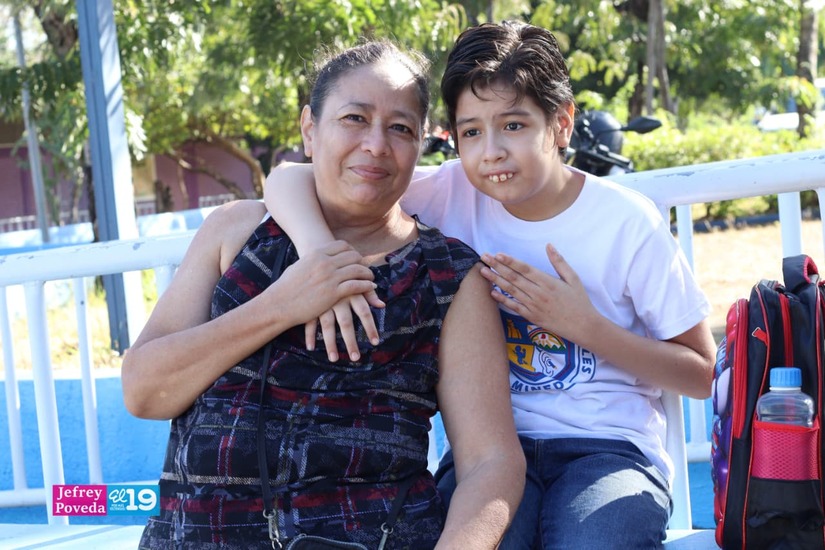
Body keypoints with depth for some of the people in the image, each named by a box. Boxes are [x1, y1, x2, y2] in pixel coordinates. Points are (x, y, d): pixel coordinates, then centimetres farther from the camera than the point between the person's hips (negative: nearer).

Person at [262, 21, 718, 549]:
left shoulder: (629, 223, -3)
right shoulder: (452, 194, 0)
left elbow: (703, 375, 1)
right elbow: (289, 180, -7)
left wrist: (585, 326, -12)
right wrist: (322, 256, -29)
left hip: (608, 446, 0)